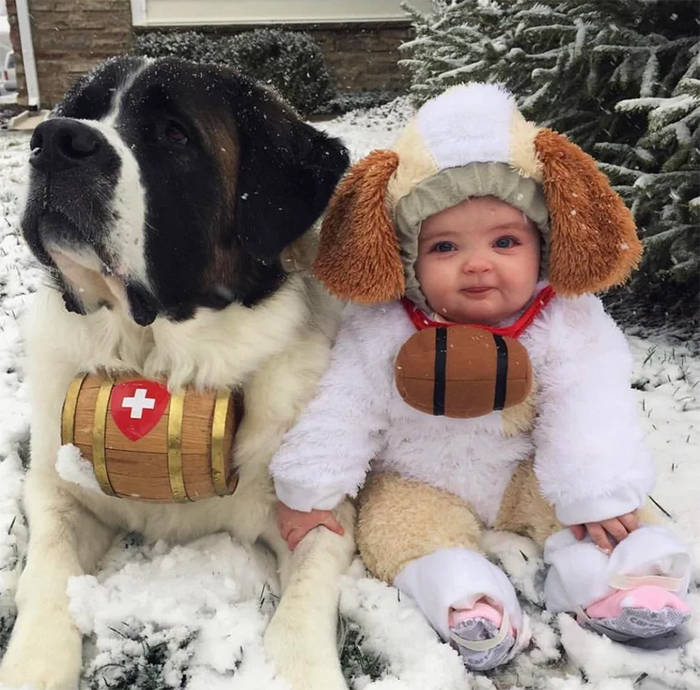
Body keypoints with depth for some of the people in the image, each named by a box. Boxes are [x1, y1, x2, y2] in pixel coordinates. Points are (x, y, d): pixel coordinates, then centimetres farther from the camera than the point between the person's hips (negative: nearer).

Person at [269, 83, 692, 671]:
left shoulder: (567, 323, -19)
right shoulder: (383, 330, -21)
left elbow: (592, 416, -17)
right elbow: (343, 410, -16)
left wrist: (599, 497, -22)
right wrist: (308, 495, -14)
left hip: (528, 476, 2)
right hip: (417, 484, -1)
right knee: (400, 525, -24)